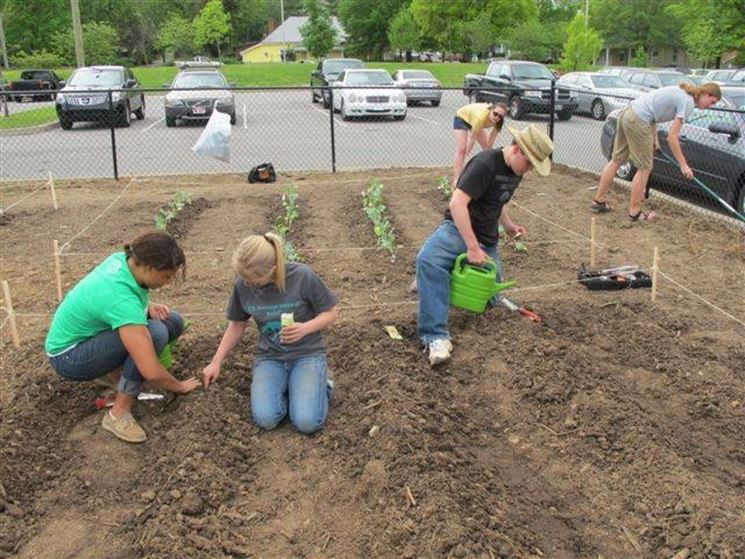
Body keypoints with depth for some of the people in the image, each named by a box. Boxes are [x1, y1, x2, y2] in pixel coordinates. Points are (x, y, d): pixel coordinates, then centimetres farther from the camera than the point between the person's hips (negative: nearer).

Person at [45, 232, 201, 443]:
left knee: (173, 321, -2)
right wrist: (180, 387, -16)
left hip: (90, 331, 9)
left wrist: (148, 306, -8)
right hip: (68, 355, -9)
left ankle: (111, 371, 10)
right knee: (155, 332, -31)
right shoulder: (121, 300, -37)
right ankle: (118, 414, -18)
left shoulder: (123, 259, -13)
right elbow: (152, 373, -36)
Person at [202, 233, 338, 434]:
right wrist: (216, 363, 9)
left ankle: (320, 382, 8)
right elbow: (237, 325, 9)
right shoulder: (242, 285, -9)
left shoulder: (303, 277, -20)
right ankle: (285, 385, 8)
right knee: (265, 418, -23)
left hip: (307, 353, -2)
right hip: (270, 356, 3)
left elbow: (330, 313, -7)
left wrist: (305, 328, -26)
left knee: (306, 422, -23)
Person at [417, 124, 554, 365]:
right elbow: (457, 203, -28)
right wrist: (472, 248, -31)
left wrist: (508, 225, 9)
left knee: (489, 300, 7)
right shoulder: (485, 163, -20)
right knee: (429, 260, -40)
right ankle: (436, 336, -40)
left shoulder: (516, 170, 8)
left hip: (487, 238, 8)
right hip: (458, 228, -8)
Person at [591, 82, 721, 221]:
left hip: (627, 113, 9)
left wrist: (654, 138, 21)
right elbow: (672, 137, -11)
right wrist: (683, 164, -7)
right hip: (638, 121, -9)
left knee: (617, 159, 16)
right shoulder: (688, 102, -8)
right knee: (644, 168, 3)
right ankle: (634, 212, 11)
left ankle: (599, 201, 23)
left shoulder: (680, 92, 18)